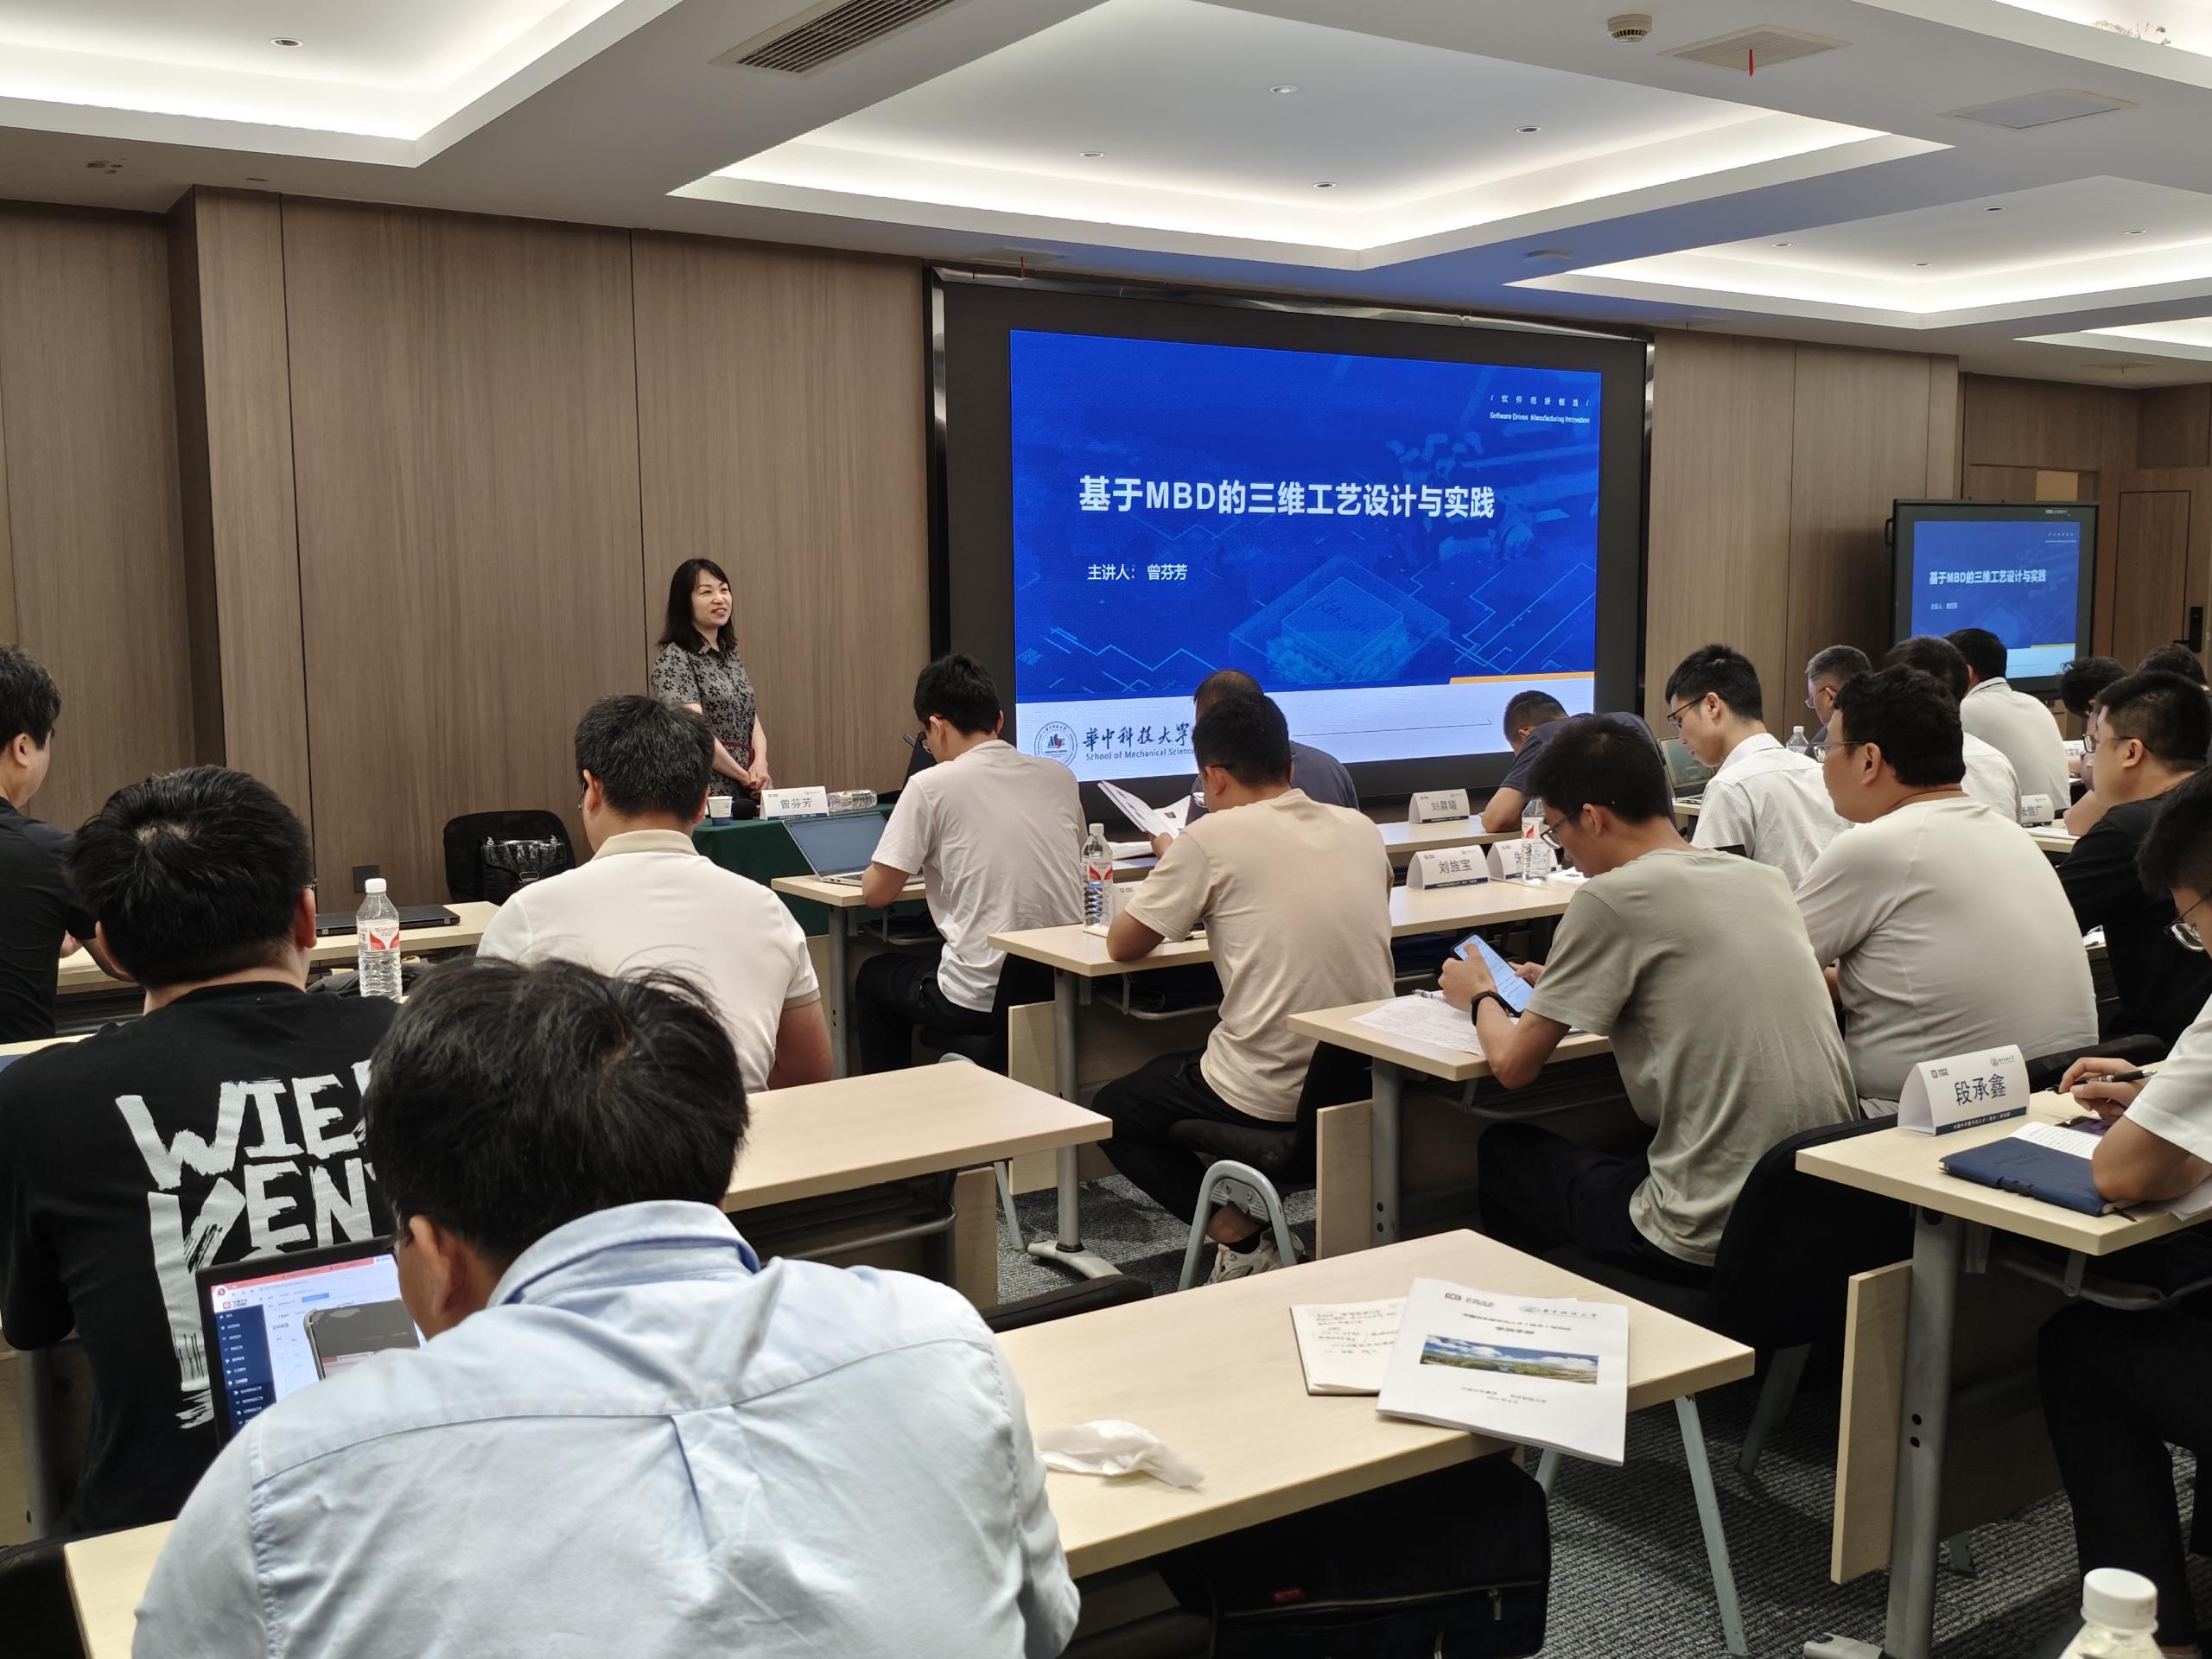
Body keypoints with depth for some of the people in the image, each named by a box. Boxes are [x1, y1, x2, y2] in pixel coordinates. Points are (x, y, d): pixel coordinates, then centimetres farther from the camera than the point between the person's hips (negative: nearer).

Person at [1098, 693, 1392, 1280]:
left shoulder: (1214, 837, -11)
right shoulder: (1361, 829, 5)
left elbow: (1121, 945, -1)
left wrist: (1185, 904, 19)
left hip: (1271, 1100, -7)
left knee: (1113, 1110, 21)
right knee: (1173, 1071, 33)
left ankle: (1241, 1241, 7)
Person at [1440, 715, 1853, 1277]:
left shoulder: (1611, 898, -14)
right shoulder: (1765, 878, 7)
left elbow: (1514, 1065, -6)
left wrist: (1481, 997, 15)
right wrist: (1560, 985, 28)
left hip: (1712, 1240, -7)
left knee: (1504, 1150, 17)